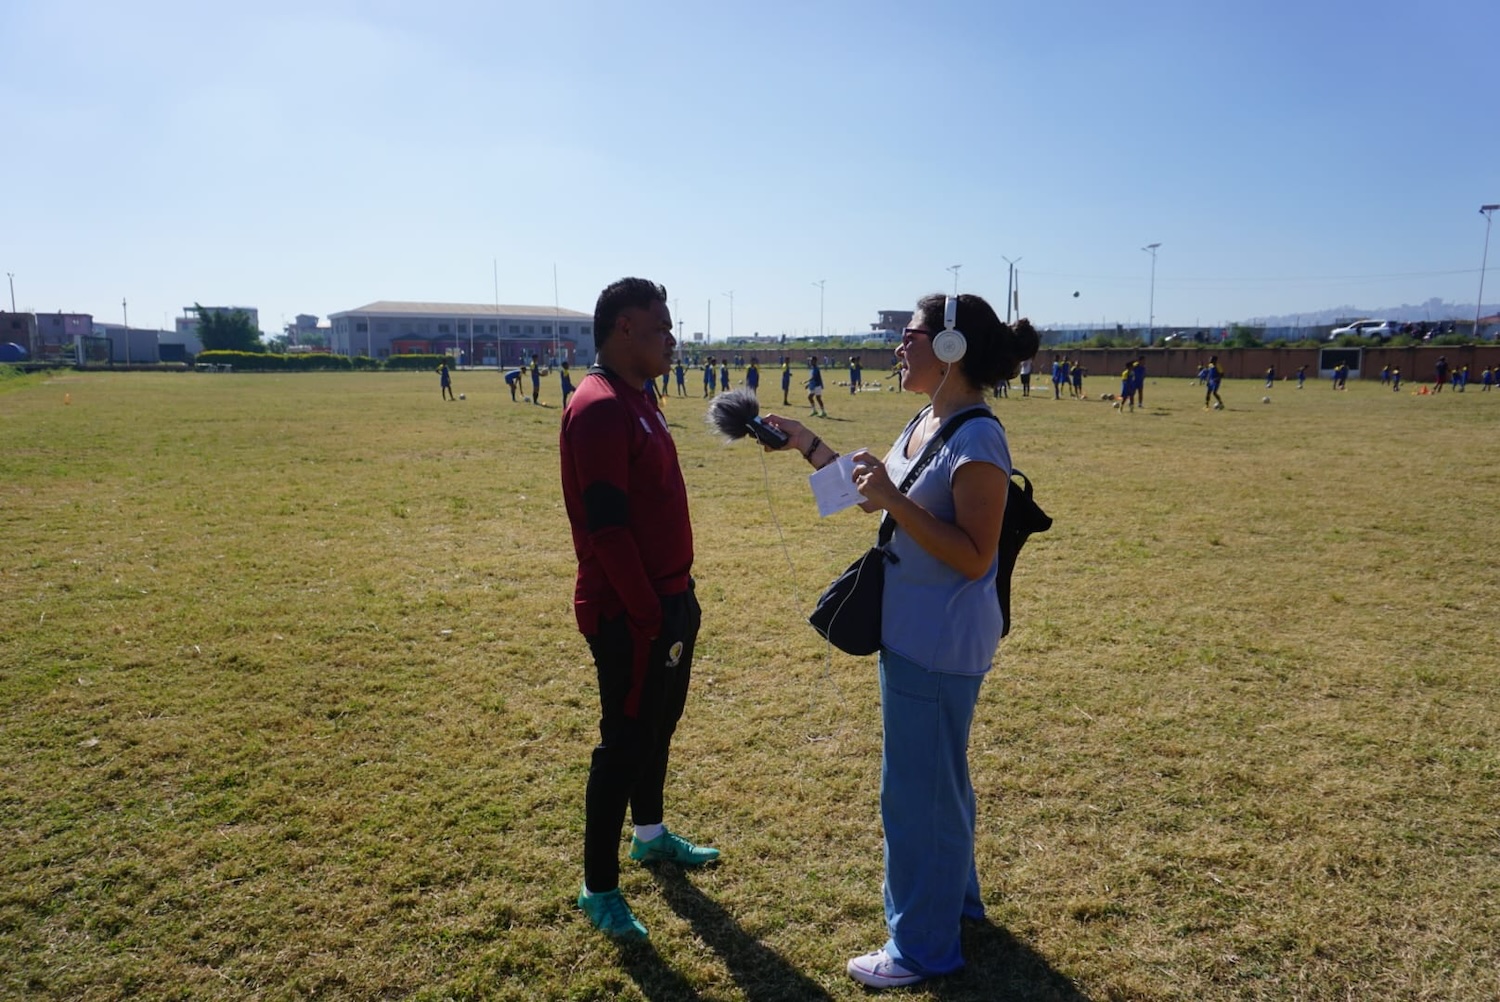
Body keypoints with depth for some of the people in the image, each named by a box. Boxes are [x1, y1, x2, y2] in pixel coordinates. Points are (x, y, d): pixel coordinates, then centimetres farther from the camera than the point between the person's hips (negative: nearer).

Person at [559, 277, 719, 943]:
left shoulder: (638, 397, 12)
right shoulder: (600, 406, -20)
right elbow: (606, 526, -24)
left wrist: (678, 597, 17)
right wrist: (649, 618, -22)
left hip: (668, 598, 10)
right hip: (629, 614, -10)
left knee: (660, 721, 23)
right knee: (626, 742, 2)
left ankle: (650, 834, 44)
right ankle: (598, 889, 19)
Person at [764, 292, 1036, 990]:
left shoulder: (977, 441, -22)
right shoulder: (924, 424, 7)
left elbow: (974, 557, -24)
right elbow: (872, 488, 17)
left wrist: (894, 502, -30)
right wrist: (803, 441, 13)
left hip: (940, 645, -9)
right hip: (912, 632, 9)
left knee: (918, 788, 5)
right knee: (936, 775, 24)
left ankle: (923, 945, 25)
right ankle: (953, 895, 46)